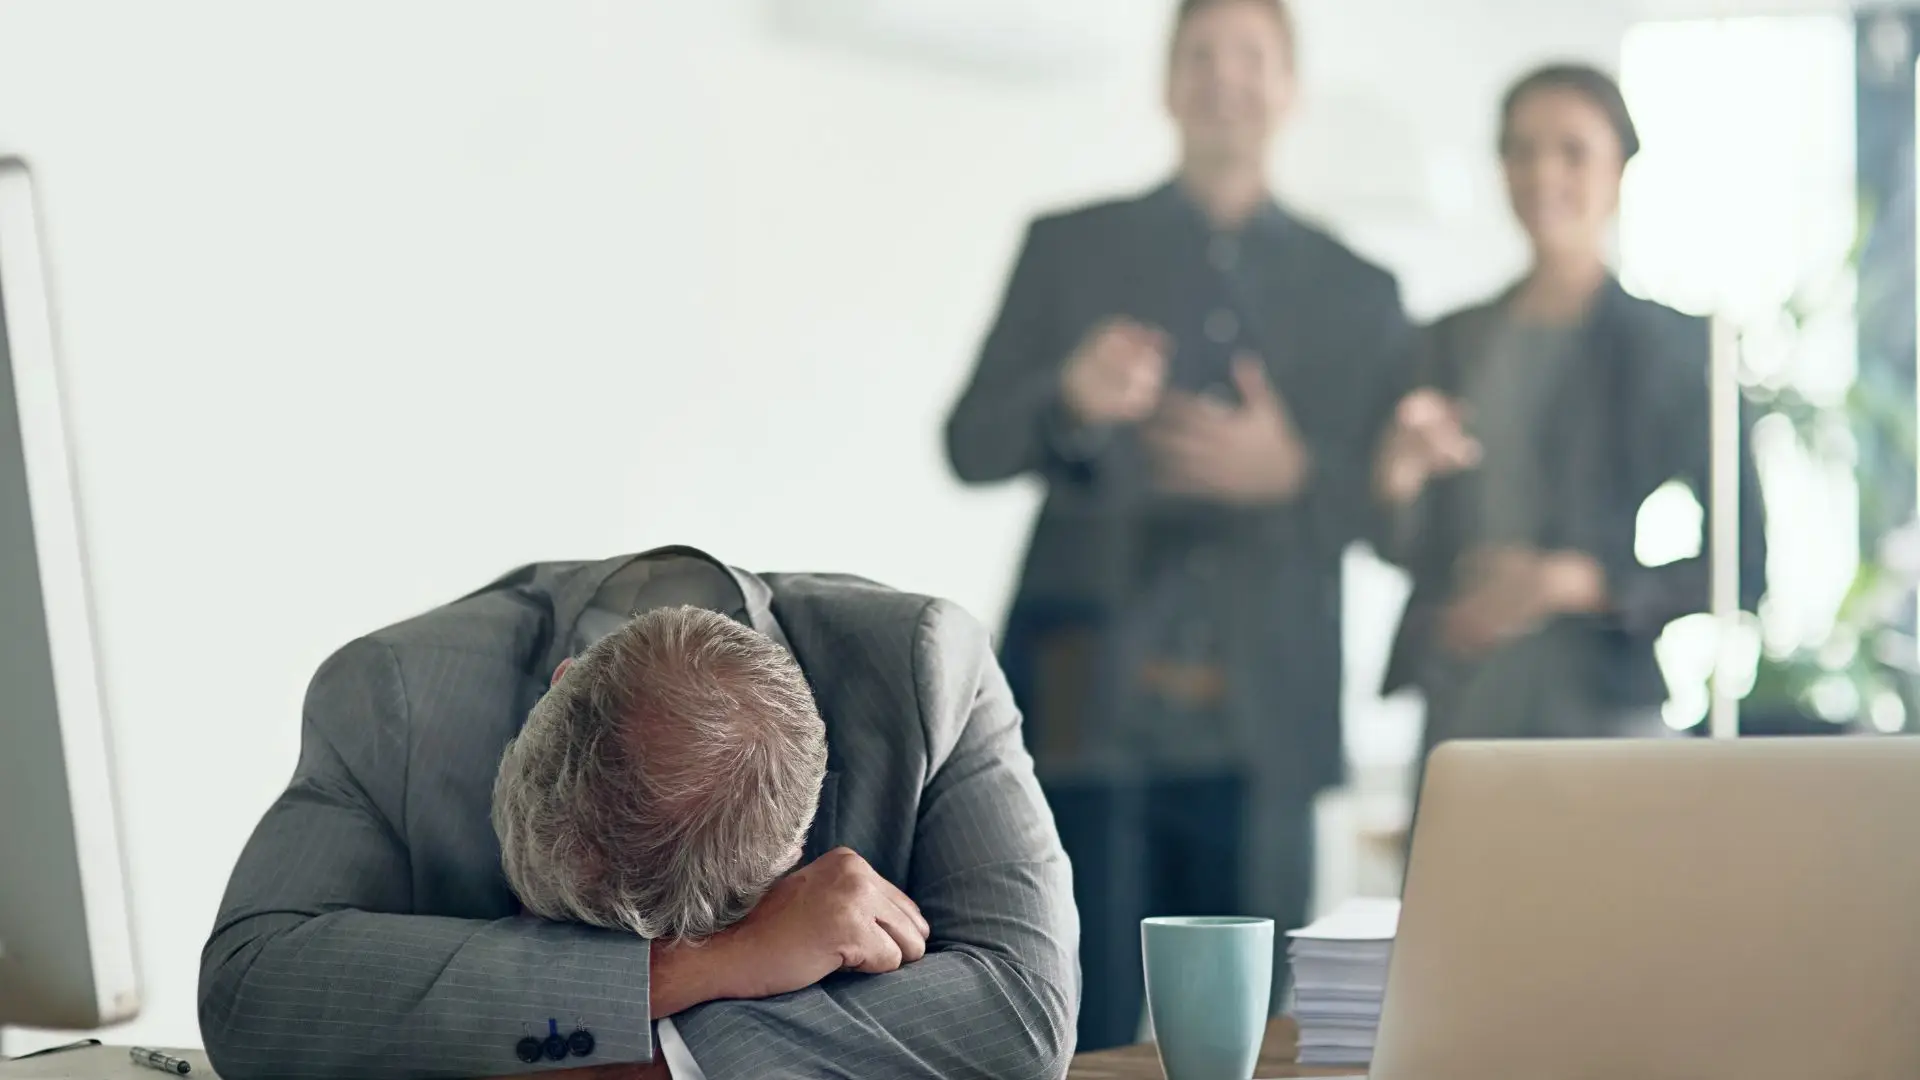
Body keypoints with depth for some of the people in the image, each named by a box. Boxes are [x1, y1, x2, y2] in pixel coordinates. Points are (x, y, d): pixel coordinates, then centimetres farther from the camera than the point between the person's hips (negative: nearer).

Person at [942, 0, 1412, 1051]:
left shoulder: (1359, 292, 12)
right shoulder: (1066, 248, 10)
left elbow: (1392, 508, 8)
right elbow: (969, 444, 4)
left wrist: (1291, 474, -12)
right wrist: (1071, 401, -17)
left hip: (1259, 729, 1)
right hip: (1088, 715, -1)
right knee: (1084, 1034, -1)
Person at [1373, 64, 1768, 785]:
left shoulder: (1677, 347, -2)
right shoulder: (1455, 341, 11)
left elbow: (1741, 568, -4)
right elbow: (1414, 552, 13)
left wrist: (1578, 582, -16)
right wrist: (1399, 477, -9)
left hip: (1602, 718, -4)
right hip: (1459, 718, 4)